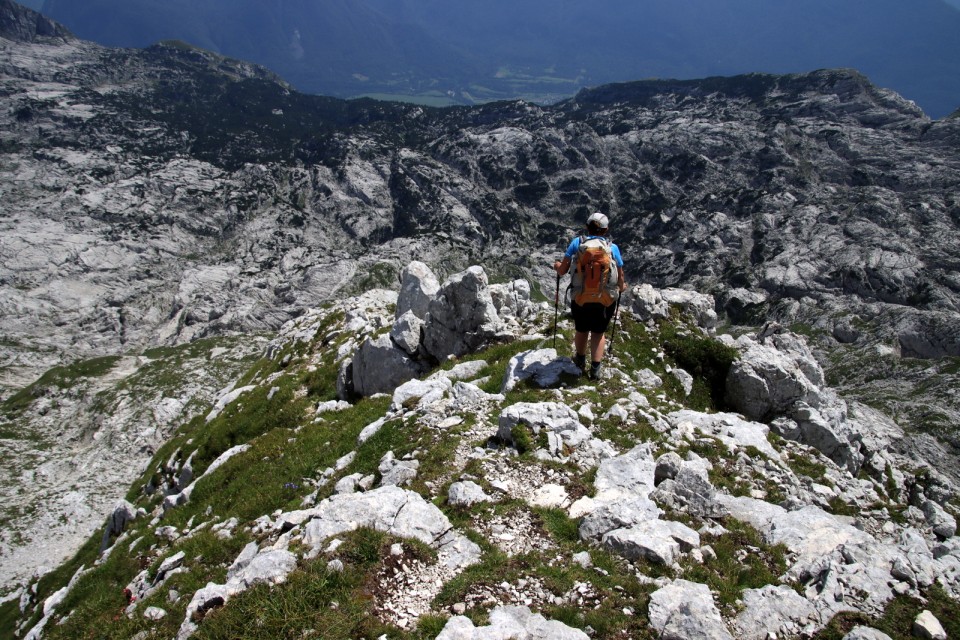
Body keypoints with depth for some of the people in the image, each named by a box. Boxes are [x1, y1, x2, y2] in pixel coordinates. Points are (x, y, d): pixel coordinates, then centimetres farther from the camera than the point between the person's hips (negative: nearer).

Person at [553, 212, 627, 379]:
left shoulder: (577, 242, -3)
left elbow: (562, 271, -1)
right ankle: (595, 369, 17)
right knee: (599, 332, 20)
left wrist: (557, 266, 23)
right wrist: (622, 287, 26)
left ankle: (581, 361, 43)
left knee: (581, 330, 23)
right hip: (605, 300, 0)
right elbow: (620, 277, 3)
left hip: (580, 299, 0)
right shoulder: (612, 247, -2)